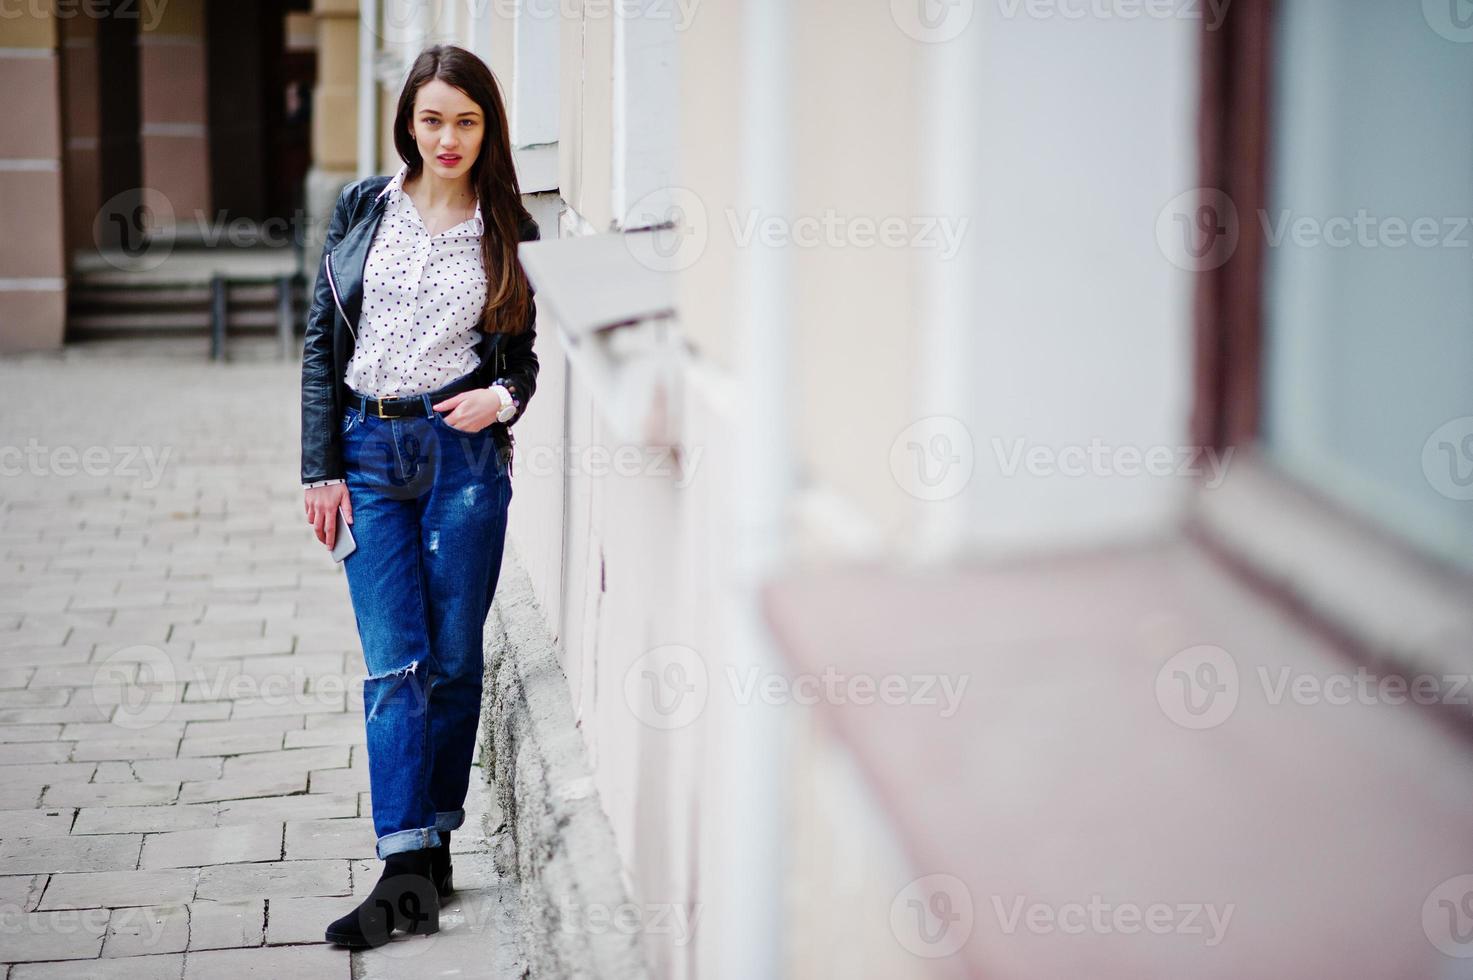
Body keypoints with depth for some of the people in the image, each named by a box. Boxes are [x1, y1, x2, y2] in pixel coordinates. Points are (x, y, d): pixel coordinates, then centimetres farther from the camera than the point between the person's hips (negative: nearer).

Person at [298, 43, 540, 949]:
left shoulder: (509, 232, 5)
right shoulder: (362, 209, 7)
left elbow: (523, 354, 12)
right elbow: (322, 341, 7)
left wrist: (502, 397, -11)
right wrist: (322, 467, 1)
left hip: (464, 455, 0)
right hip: (369, 452, 1)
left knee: (454, 658, 4)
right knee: (396, 661, -5)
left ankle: (434, 840, 16)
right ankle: (407, 871, -8)